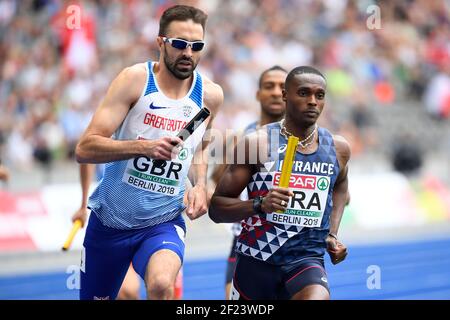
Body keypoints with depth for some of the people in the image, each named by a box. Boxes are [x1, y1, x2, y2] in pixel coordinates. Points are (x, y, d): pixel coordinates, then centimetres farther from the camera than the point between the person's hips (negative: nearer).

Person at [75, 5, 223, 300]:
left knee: (162, 286, -31)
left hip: (163, 222, 1)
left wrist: (200, 185, 0)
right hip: (111, 218, 0)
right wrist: (145, 147, -33)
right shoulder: (136, 79, -13)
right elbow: (84, 149, -20)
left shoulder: (210, 95, -3)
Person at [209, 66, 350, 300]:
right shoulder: (257, 143, -7)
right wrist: (259, 205, -23)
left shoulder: (338, 148, 2)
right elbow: (216, 208, -6)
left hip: (306, 260, 1)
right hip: (256, 261, 0)